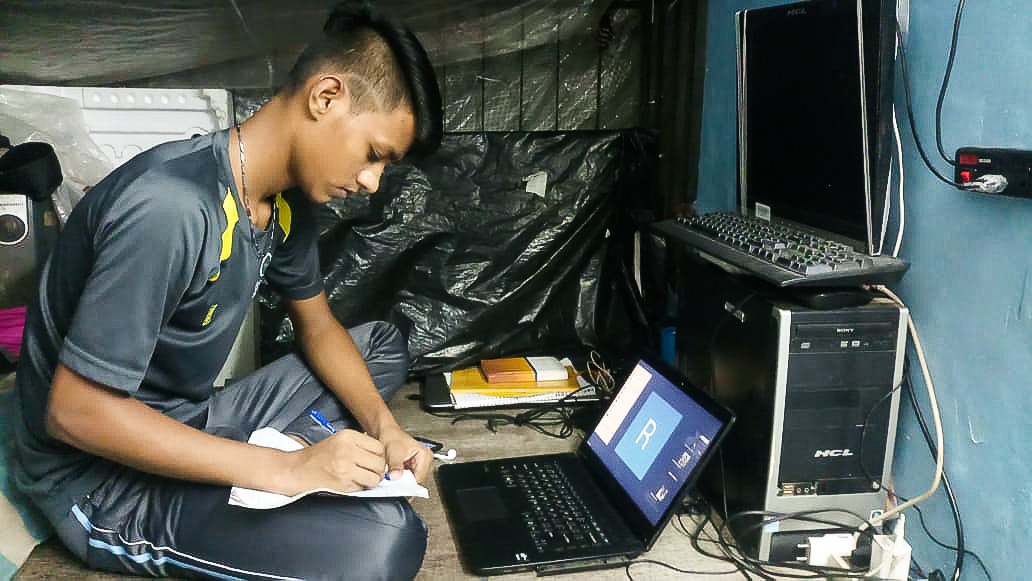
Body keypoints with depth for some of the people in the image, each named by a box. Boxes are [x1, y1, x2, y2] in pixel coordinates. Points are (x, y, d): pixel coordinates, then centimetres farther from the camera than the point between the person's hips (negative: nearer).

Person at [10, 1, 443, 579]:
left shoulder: (288, 199, -1)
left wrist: (382, 425, -7)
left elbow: (317, 325, 11)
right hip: (98, 476, -9)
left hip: (192, 422, 9)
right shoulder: (170, 207, -29)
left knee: (384, 343, 12)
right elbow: (74, 411, -27)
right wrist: (284, 471, -27)